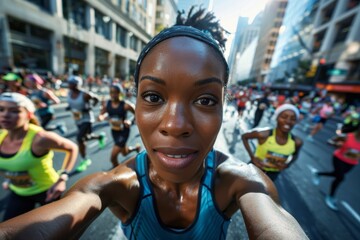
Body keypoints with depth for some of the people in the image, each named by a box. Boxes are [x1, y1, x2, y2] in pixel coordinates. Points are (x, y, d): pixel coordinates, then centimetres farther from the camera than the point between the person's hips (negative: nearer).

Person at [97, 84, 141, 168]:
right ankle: (136, 147, 57)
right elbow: (101, 115, 0)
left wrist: (130, 121, -26)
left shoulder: (125, 105, -20)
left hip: (124, 132, -5)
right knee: (124, 153, 25)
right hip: (114, 131, 6)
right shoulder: (106, 104, -7)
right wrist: (101, 117, -22)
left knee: (113, 157, -7)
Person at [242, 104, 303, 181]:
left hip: (273, 174, 3)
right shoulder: (263, 135, -30)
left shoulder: (297, 142, -17)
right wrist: (252, 156, -21)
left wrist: (287, 164, -12)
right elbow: (244, 136, -15)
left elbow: (295, 155, 6)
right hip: (256, 169, -3)